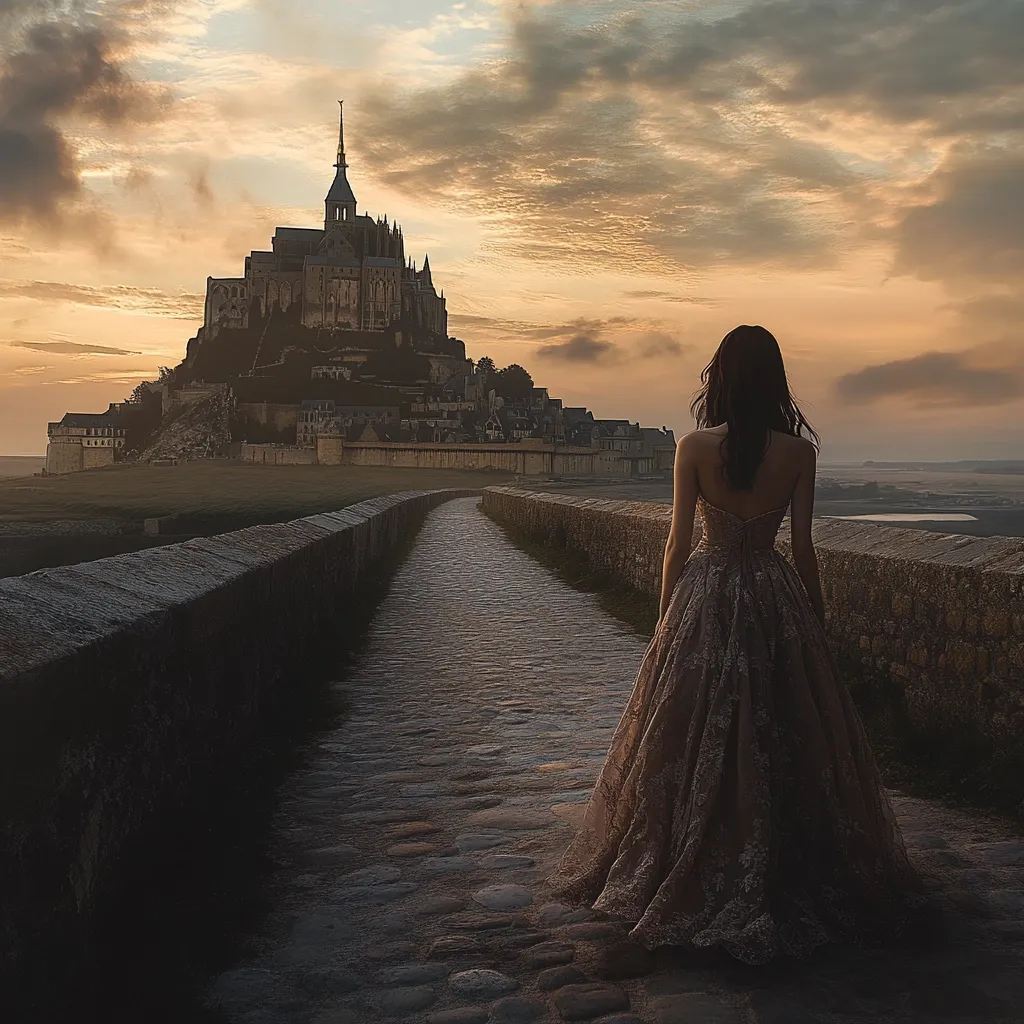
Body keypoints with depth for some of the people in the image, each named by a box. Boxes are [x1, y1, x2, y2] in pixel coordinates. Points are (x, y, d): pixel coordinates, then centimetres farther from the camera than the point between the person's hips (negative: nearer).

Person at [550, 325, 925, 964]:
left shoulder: (695, 447, -9)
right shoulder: (798, 451, -5)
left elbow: (679, 542, -6)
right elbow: (803, 548, -2)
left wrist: (667, 618, 5)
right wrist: (818, 623, 9)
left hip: (705, 598, -1)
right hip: (775, 598, 1)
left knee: (694, 740, 10)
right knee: (785, 735, 13)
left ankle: (694, 884, 20)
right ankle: (796, 879, 24)